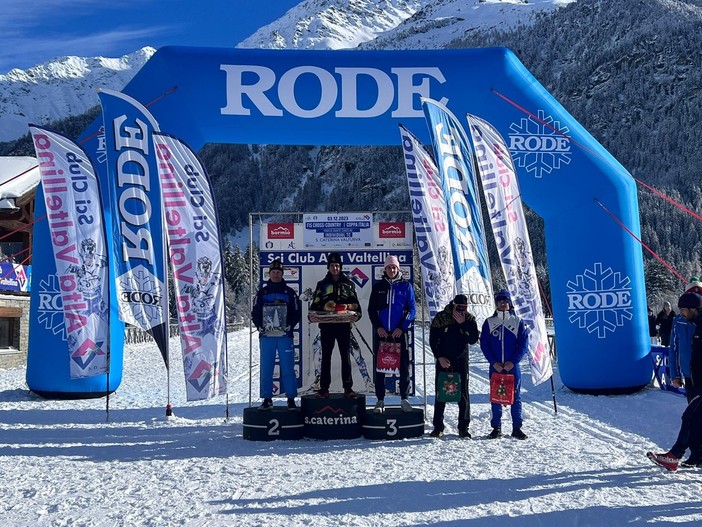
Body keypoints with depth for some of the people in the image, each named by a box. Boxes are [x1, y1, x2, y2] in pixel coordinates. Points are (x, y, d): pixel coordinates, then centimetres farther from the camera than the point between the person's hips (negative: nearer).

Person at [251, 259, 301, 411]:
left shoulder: (289, 292, 7)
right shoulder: (262, 292, 9)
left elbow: (297, 313, 6)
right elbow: (255, 313, 9)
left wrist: (289, 326, -9)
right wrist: (261, 326, -7)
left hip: (285, 336, -1)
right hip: (266, 336, 1)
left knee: (287, 368, -2)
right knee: (266, 368, 2)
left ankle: (291, 399, 4)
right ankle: (267, 399, 9)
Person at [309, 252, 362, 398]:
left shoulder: (348, 284, 10)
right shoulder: (322, 284, 10)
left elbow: (355, 303, 7)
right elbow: (315, 304, 7)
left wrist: (357, 314, -14)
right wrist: (312, 315, -13)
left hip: (344, 325, 0)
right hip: (326, 325, 0)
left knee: (346, 357, 3)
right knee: (326, 357, 3)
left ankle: (348, 388, 7)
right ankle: (324, 388, 6)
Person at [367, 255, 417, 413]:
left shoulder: (406, 286, 4)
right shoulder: (378, 286, 7)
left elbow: (412, 309, 1)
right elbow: (371, 309, 7)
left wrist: (402, 328, -10)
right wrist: (378, 327, -7)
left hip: (400, 333, -1)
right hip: (381, 332, 1)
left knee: (404, 367, 2)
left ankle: (404, 399, 12)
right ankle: (380, 400, 10)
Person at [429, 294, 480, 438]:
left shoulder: (469, 319, -1)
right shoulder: (440, 318, -5)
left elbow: (473, 340, -12)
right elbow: (432, 340, -2)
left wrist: (463, 324, -21)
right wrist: (439, 357, -11)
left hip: (461, 360, 1)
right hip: (443, 360, -1)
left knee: (463, 394, 0)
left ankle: (463, 427, 7)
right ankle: (438, 427, 10)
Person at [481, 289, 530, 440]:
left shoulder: (518, 322, 3)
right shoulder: (489, 322, 5)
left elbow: (524, 345, 1)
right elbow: (484, 344, 3)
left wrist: (513, 362, -10)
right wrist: (494, 362, -8)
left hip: (513, 366, -1)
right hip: (495, 367, 1)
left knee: (515, 397, 2)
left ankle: (517, 428, 10)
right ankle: (496, 428, 12)